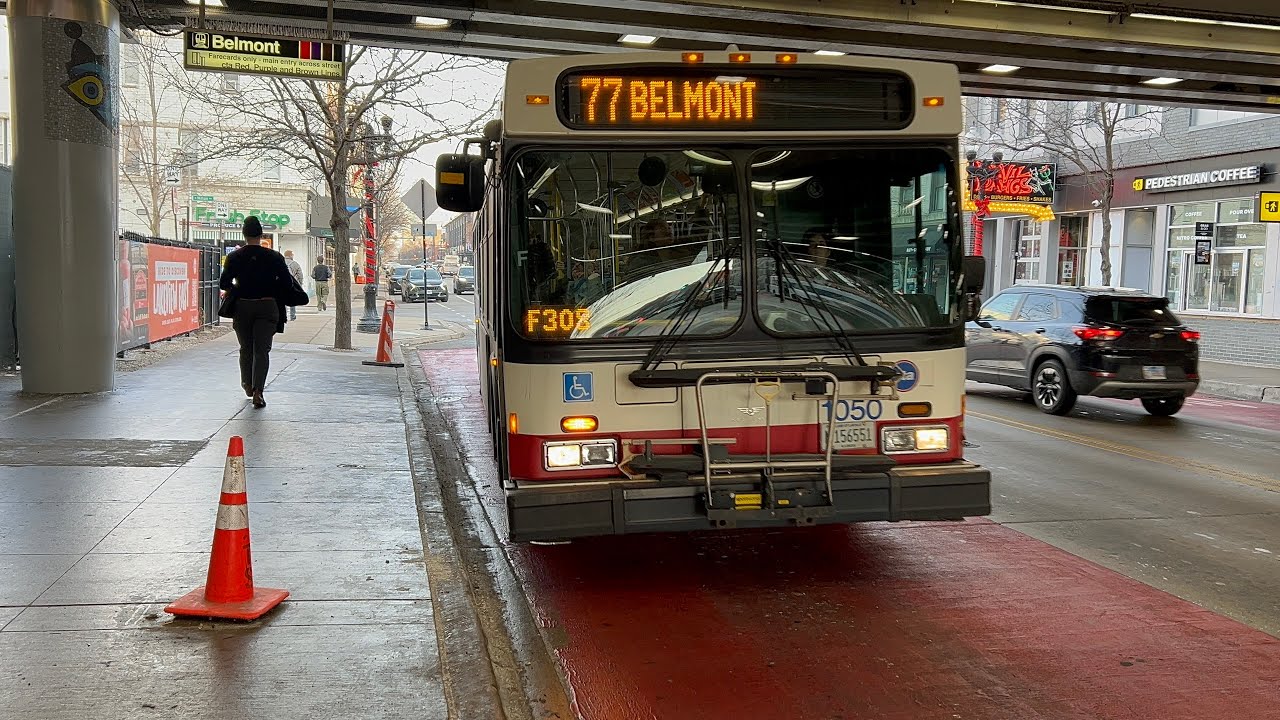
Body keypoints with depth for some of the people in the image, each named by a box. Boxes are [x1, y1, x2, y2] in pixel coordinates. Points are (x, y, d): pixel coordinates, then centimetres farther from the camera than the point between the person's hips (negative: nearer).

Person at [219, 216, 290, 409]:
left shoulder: (234, 257, -3)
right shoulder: (274, 257, -5)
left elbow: (223, 284, -5)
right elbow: (287, 282, -7)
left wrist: (236, 290, 14)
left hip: (242, 306, 1)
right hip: (267, 306, -1)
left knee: (246, 348, 18)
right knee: (262, 349, -1)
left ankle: (248, 385, 31)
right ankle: (258, 390, -14)